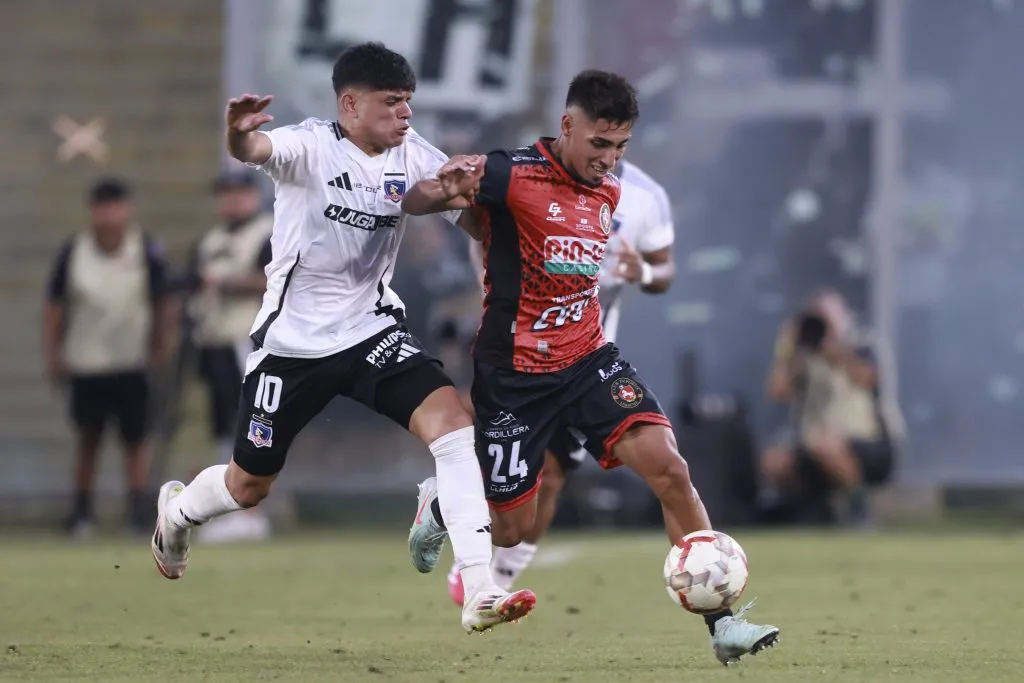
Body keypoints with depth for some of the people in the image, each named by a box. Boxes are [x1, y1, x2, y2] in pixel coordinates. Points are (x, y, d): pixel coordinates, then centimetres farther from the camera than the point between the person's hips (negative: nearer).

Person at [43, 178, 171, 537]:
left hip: (133, 362, -1)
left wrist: (158, 350, 1)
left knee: (136, 437, -4)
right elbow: (55, 307, 4)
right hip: (85, 361, 2)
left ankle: (139, 505, 1)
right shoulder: (72, 254, -5)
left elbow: (162, 305, 3)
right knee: (87, 438, 10)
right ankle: (82, 509, 20)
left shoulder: (148, 253, -8)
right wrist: (53, 353, 2)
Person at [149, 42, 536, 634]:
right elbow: (256, 149, -40)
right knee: (249, 485, 12)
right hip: (294, 338, -3)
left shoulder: (414, 156, -3)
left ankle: (481, 592, -23)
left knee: (453, 422, -21)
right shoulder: (312, 146, -18)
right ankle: (176, 512, 49)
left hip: (372, 329, 3)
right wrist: (237, 135, -64)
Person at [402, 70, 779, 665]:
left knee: (669, 467, -17)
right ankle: (442, 506, 43)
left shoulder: (609, 191, 7)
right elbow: (410, 203, -19)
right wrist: (446, 189, -38)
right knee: (512, 530, 6)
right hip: (516, 374, -5)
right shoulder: (511, 175, -15)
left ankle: (722, 623, -15)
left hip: (589, 359, 5)